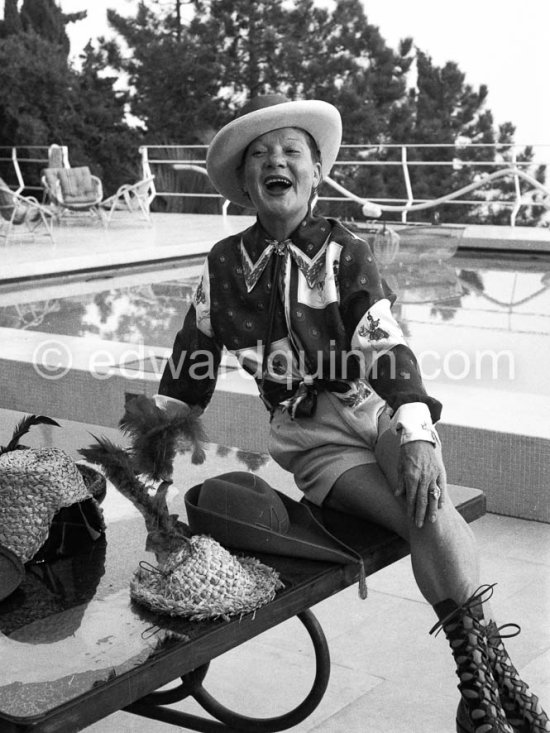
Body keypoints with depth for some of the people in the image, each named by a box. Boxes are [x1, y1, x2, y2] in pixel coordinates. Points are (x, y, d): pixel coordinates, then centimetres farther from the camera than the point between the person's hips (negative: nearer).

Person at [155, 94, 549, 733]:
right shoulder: (224, 266, 5)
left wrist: (417, 438, -26)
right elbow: (190, 363, 15)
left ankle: (486, 665, -21)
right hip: (309, 435, 0)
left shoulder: (345, 254, 0)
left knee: (429, 506, -31)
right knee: (426, 522, -24)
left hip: (379, 409, 0)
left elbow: (386, 348, -12)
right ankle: (482, 674, -17)